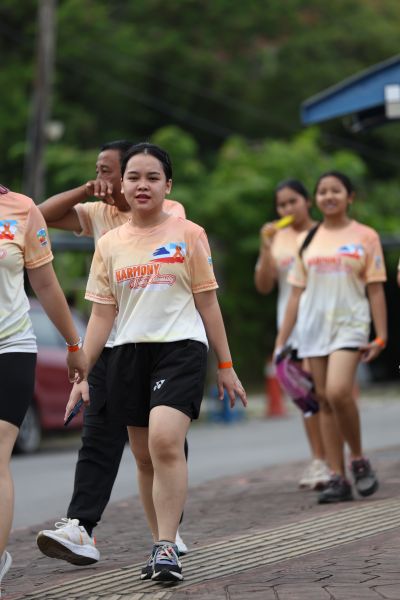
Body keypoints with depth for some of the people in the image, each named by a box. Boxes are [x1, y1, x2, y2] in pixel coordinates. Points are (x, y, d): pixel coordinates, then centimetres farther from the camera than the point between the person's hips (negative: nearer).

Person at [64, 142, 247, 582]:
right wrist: (80, 374, 3)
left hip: (182, 348, -4)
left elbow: (207, 303, 5)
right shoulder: (110, 244, 9)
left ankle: (167, 546, -18)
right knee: (145, 457, 8)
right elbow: (101, 315, 9)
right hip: (130, 353, 4)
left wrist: (225, 367, 6)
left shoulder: (189, 234, 2)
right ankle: (162, 548, 20)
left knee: (164, 442, -23)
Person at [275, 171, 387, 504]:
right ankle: (339, 479, 5)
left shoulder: (365, 236, 3)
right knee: (325, 400, 2)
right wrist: (282, 339, 9)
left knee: (338, 391, -23)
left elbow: (375, 289, 1)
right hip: (314, 327, 4)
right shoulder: (309, 241, 11)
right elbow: (297, 292, 13)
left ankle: (358, 459, -2)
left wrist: (381, 336, -6)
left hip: (350, 324, -4)